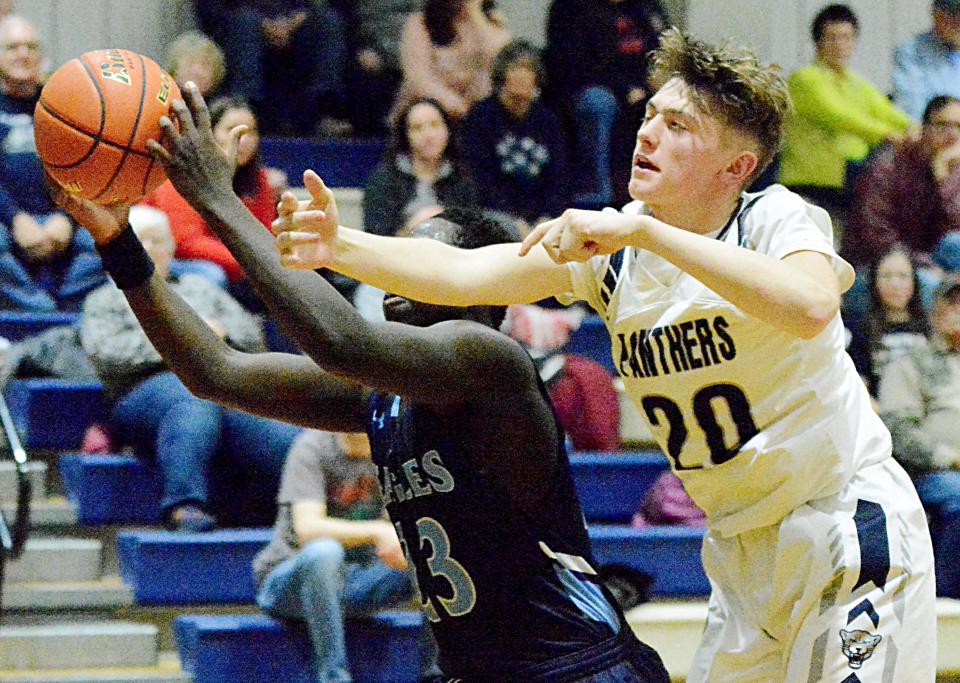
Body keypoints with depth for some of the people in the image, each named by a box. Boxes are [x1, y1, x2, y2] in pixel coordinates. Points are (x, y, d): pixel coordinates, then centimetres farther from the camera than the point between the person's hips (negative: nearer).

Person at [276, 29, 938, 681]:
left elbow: (811, 306, -38)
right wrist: (338, 247, -29)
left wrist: (641, 230, -39)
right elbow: (458, 273, -12)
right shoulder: (607, 246, -1)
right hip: (741, 548, 6)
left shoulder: (777, 220, -15)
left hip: (852, 525, -6)